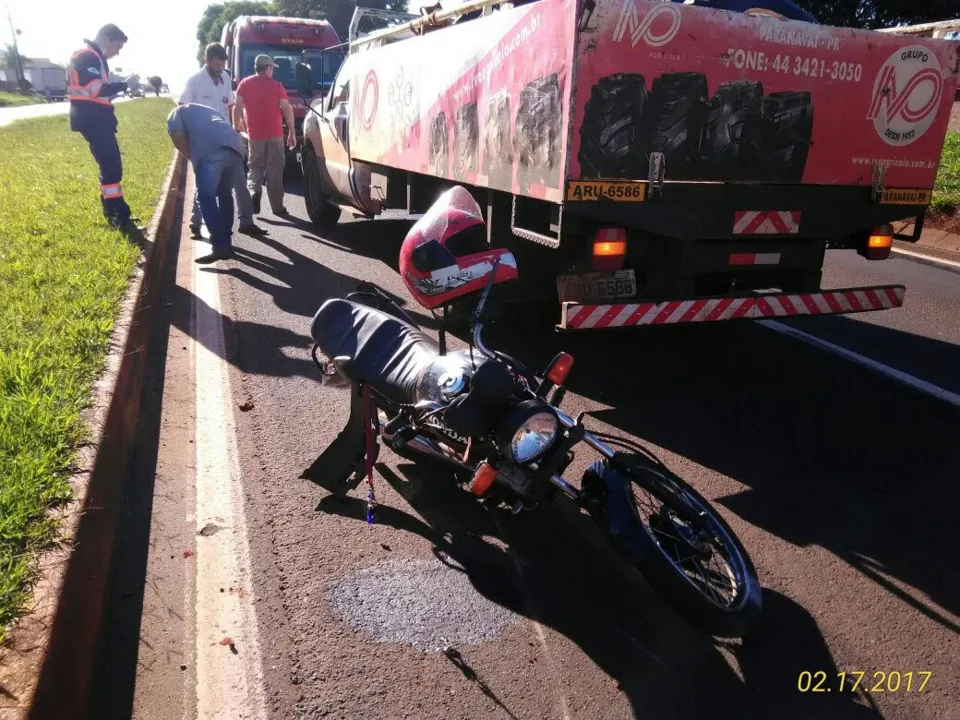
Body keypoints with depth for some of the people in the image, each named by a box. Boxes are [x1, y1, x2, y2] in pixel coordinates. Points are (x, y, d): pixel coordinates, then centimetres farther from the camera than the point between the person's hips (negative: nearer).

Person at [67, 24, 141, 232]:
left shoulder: (95, 58, 20)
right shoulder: (87, 56, -13)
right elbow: (97, 89, -22)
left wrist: (119, 91, 7)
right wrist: (124, 85, -14)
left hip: (97, 119, 11)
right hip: (92, 120, -11)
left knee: (109, 164, 14)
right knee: (111, 166, -13)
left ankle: (112, 212, 22)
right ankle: (120, 217, -12)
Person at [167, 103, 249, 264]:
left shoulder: (177, 112, 26)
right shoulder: (209, 111, 44)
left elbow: (177, 135, 6)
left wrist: (192, 158, 18)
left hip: (211, 151, -6)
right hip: (235, 147, 6)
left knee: (206, 197, -1)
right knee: (225, 195, 21)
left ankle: (220, 247, -9)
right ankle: (226, 243, 23)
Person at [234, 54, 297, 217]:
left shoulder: (245, 84, 6)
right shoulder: (276, 85, 0)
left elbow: (237, 108, 3)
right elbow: (287, 109, -4)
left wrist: (237, 128, 13)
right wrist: (292, 132, 0)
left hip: (255, 134, 2)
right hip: (275, 133, -2)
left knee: (256, 167, 15)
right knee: (274, 170, 4)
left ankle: (253, 191, -14)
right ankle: (277, 207, 5)